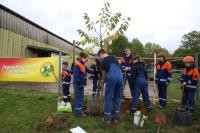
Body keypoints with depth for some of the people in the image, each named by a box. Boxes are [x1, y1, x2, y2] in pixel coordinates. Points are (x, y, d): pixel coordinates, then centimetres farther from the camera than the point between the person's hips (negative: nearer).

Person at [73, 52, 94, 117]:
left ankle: (79, 109, 25)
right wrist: (79, 83, -22)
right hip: (78, 84, -10)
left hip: (81, 83, 10)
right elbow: (76, 75, -21)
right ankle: (77, 111, 2)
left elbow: (87, 70, 20)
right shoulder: (77, 65, -17)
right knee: (78, 97, -6)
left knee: (81, 96, 15)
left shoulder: (82, 64, 14)